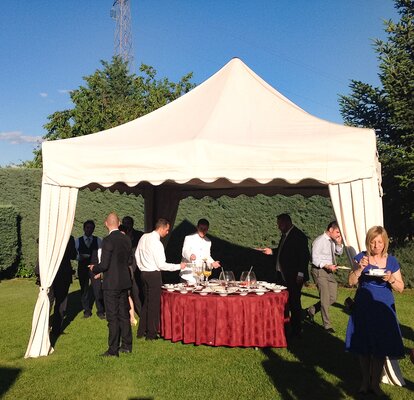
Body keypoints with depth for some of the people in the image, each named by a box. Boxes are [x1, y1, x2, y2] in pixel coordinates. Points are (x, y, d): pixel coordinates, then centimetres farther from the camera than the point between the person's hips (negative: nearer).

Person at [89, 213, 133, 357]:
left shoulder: (108, 240, -17)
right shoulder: (126, 239, 5)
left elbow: (104, 265, -18)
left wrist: (94, 268, 2)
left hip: (111, 284, -7)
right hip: (124, 281, 7)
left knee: (113, 318, 1)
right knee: (124, 314, 16)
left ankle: (113, 350, 8)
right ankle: (126, 345, 26)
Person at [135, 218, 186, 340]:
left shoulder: (144, 237, 5)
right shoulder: (156, 243, -20)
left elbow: (137, 254, 14)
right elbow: (161, 265, -19)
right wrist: (179, 266, -11)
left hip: (144, 273, 8)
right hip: (154, 275, -8)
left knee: (146, 302, 18)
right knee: (154, 304, 1)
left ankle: (141, 331, 24)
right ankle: (151, 334, 9)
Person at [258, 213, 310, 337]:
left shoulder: (298, 236, -13)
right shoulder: (285, 235, 12)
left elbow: (304, 256, -16)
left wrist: (300, 274, -18)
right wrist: (272, 251, 9)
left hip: (293, 277, -8)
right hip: (282, 275, 8)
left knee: (294, 303, 0)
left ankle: (296, 329, 12)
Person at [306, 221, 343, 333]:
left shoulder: (332, 241, 7)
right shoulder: (319, 241, -15)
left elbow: (339, 252, 17)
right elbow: (315, 260, -16)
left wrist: (339, 243, -1)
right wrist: (327, 266, -28)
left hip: (329, 271, 8)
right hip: (320, 271, -8)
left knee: (332, 298, 8)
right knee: (325, 298, -4)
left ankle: (311, 310, 25)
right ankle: (327, 325, 7)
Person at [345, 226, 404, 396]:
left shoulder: (391, 261, 2)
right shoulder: (361, 257, -2)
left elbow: (401, 288, 4)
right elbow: (351, 282, -3)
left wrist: (391, 279, -17)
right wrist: (360, 268, -20)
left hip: (383, 309, 1)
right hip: (363, 308, 0)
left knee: (380, 349, 5)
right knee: (363, 347, 7)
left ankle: (375, 383, 22)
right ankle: (365, 380, 25)